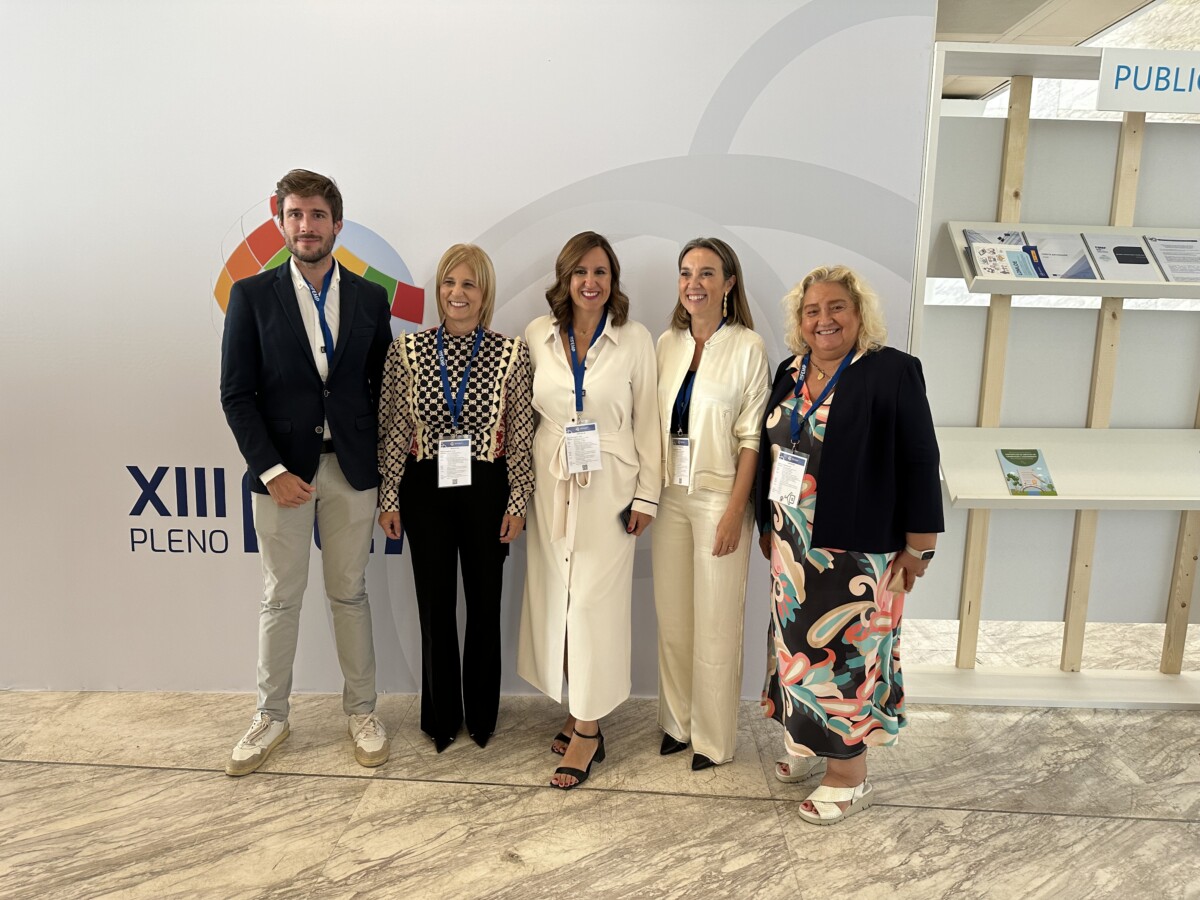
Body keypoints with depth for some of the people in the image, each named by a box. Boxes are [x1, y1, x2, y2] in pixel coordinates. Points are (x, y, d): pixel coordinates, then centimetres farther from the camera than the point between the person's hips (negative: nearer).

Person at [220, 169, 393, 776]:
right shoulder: (252, 295, 0)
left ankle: (361, 710, 26)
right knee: (280, 598, 10)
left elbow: (382, 388, 8)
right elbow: (236, 393, -4)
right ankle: (271, 716, 27)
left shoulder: (369, 298, 5)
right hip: (282, 469, -1)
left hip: (352, 469, 1)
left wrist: (385, 464, 0)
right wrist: (271, 470, -11)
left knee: (350, 594, 11)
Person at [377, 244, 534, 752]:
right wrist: (388, 499, 1)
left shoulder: (511, 352, -4)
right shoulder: (407, 350, -1)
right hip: (426, 490, 1)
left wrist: (518, 501, -3)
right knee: (435, 605, 10)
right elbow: (392, 429, 1)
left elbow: (522, 434, -2)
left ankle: (481, 717, 30)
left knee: (484, 604, 10)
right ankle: (441, 718, 29)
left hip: (487, 490, 0)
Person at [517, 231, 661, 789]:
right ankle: (581, 710, 25)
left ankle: (588, 730, 12)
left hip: (609, 486, -3)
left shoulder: (635, 339, -2)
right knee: (555, 596, 8)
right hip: (551, 484, 3)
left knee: (594, 601, -2)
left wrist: (647, 494, -3)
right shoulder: (538, 335, 3)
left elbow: (647, 420, 0)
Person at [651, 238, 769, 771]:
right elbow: (654, 422, 10)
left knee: (715, 622, 4)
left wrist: (735, 511, -14)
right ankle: (677, 722, 30)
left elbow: (752, 437, -9)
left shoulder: (748, 347, -7)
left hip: (720, 497, -5)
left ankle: (713, 739, 21)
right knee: (671, 617, 12)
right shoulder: (667, 343, 7)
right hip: (670, 495, 5)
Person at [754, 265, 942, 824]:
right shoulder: (791, 373, 7)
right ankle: (807, 742, 38)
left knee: (844, 654, 3)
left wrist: (917, 548, -11)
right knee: (799, 644, 17)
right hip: (795, 547, 7)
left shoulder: (892, 374, -13)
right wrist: (768, 526, 17)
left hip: (857, 551, -6)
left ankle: (849, 777, 21)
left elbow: (920, 464, -12)